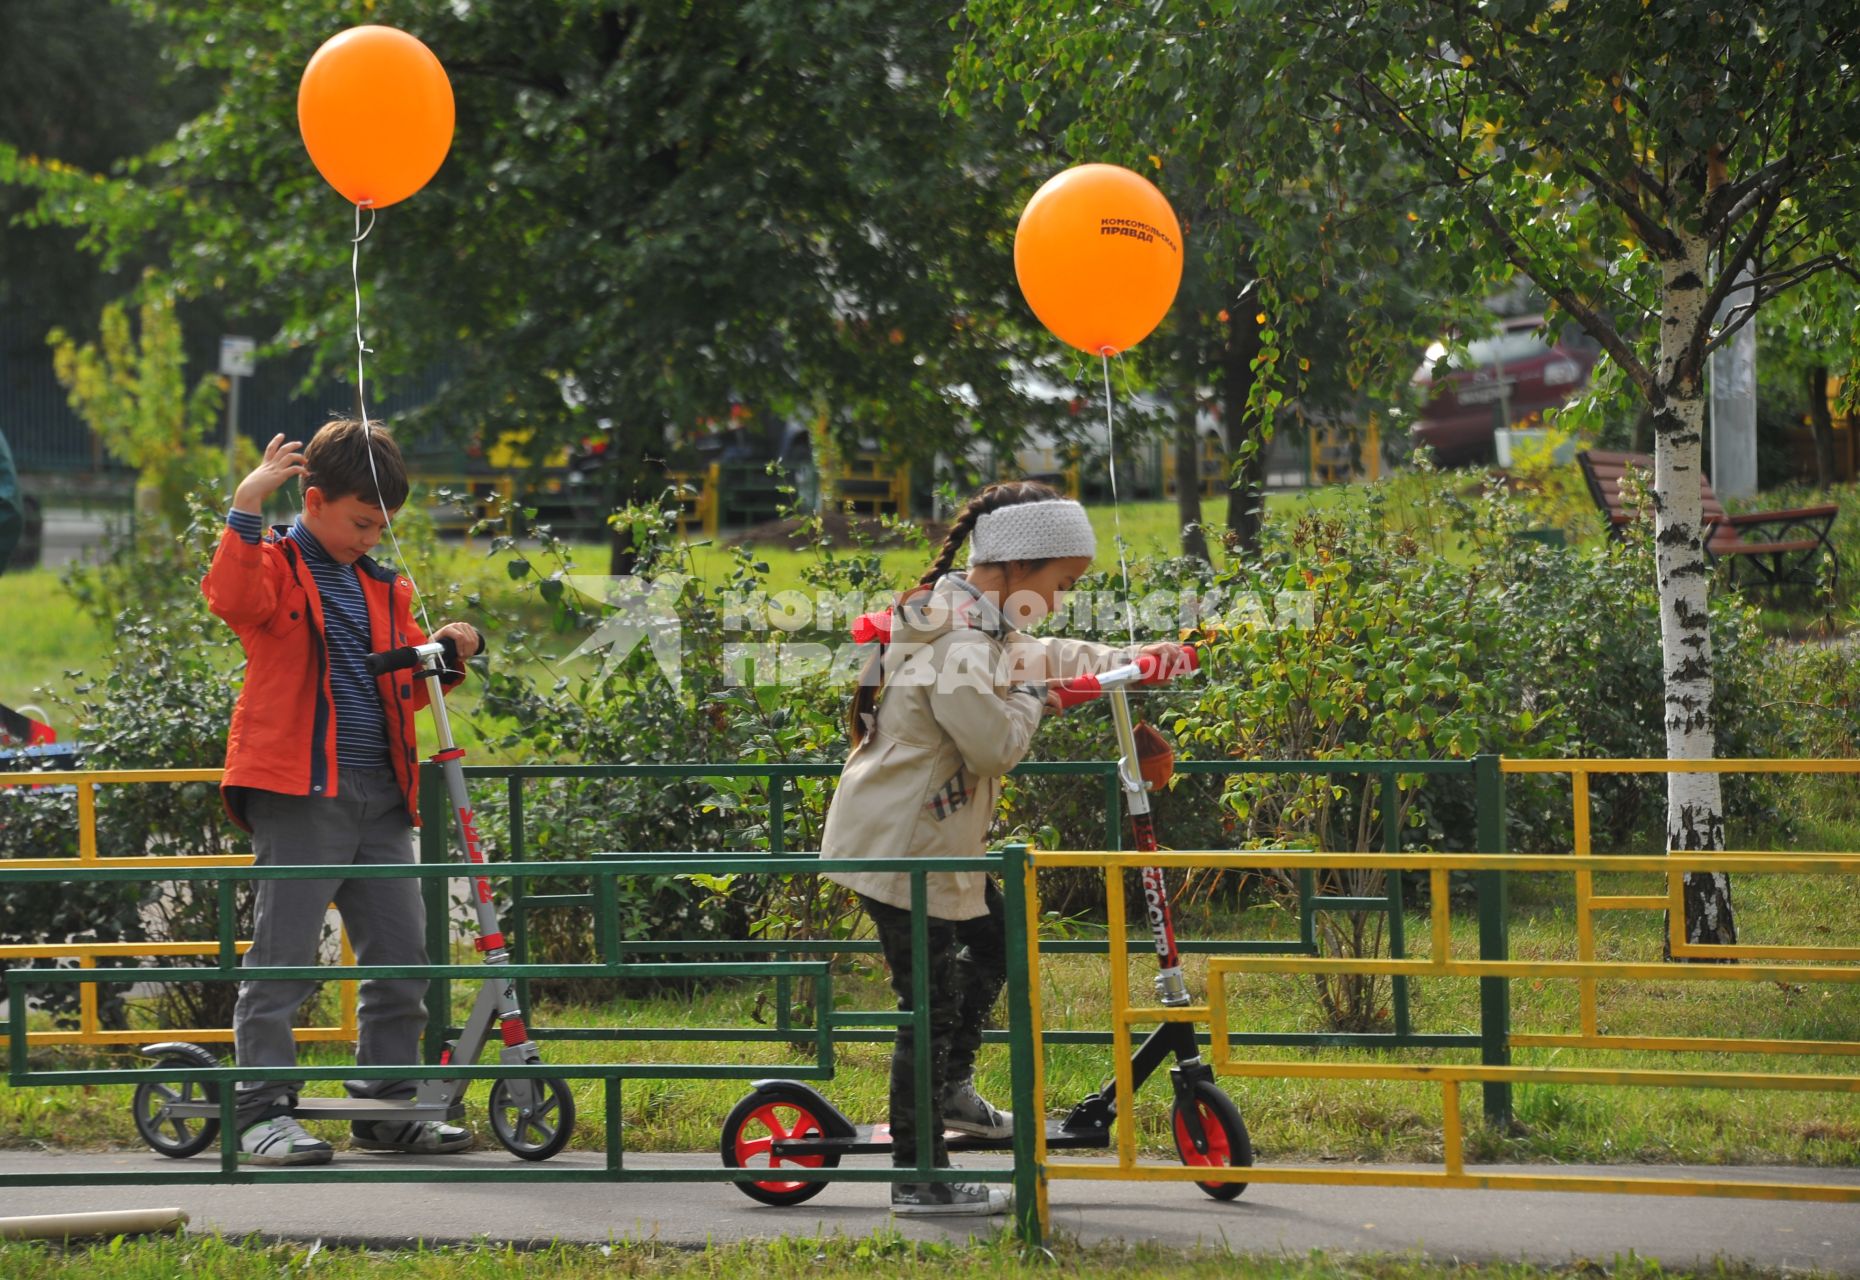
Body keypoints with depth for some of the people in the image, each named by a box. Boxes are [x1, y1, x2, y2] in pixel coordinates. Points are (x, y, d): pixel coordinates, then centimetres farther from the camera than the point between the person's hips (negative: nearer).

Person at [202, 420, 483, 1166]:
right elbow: (234, 600, -23)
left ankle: (388, 1107, 18)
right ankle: (263, 1110, -4)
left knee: (402, 955, 8)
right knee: (283, 953, -8)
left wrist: (445, 655, 7)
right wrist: (247, 505, -28)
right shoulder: (276, 566, 1)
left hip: (380, 796, 7)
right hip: (300, 792, -7)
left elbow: (407, 690, 26)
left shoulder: (384, 590, 21)